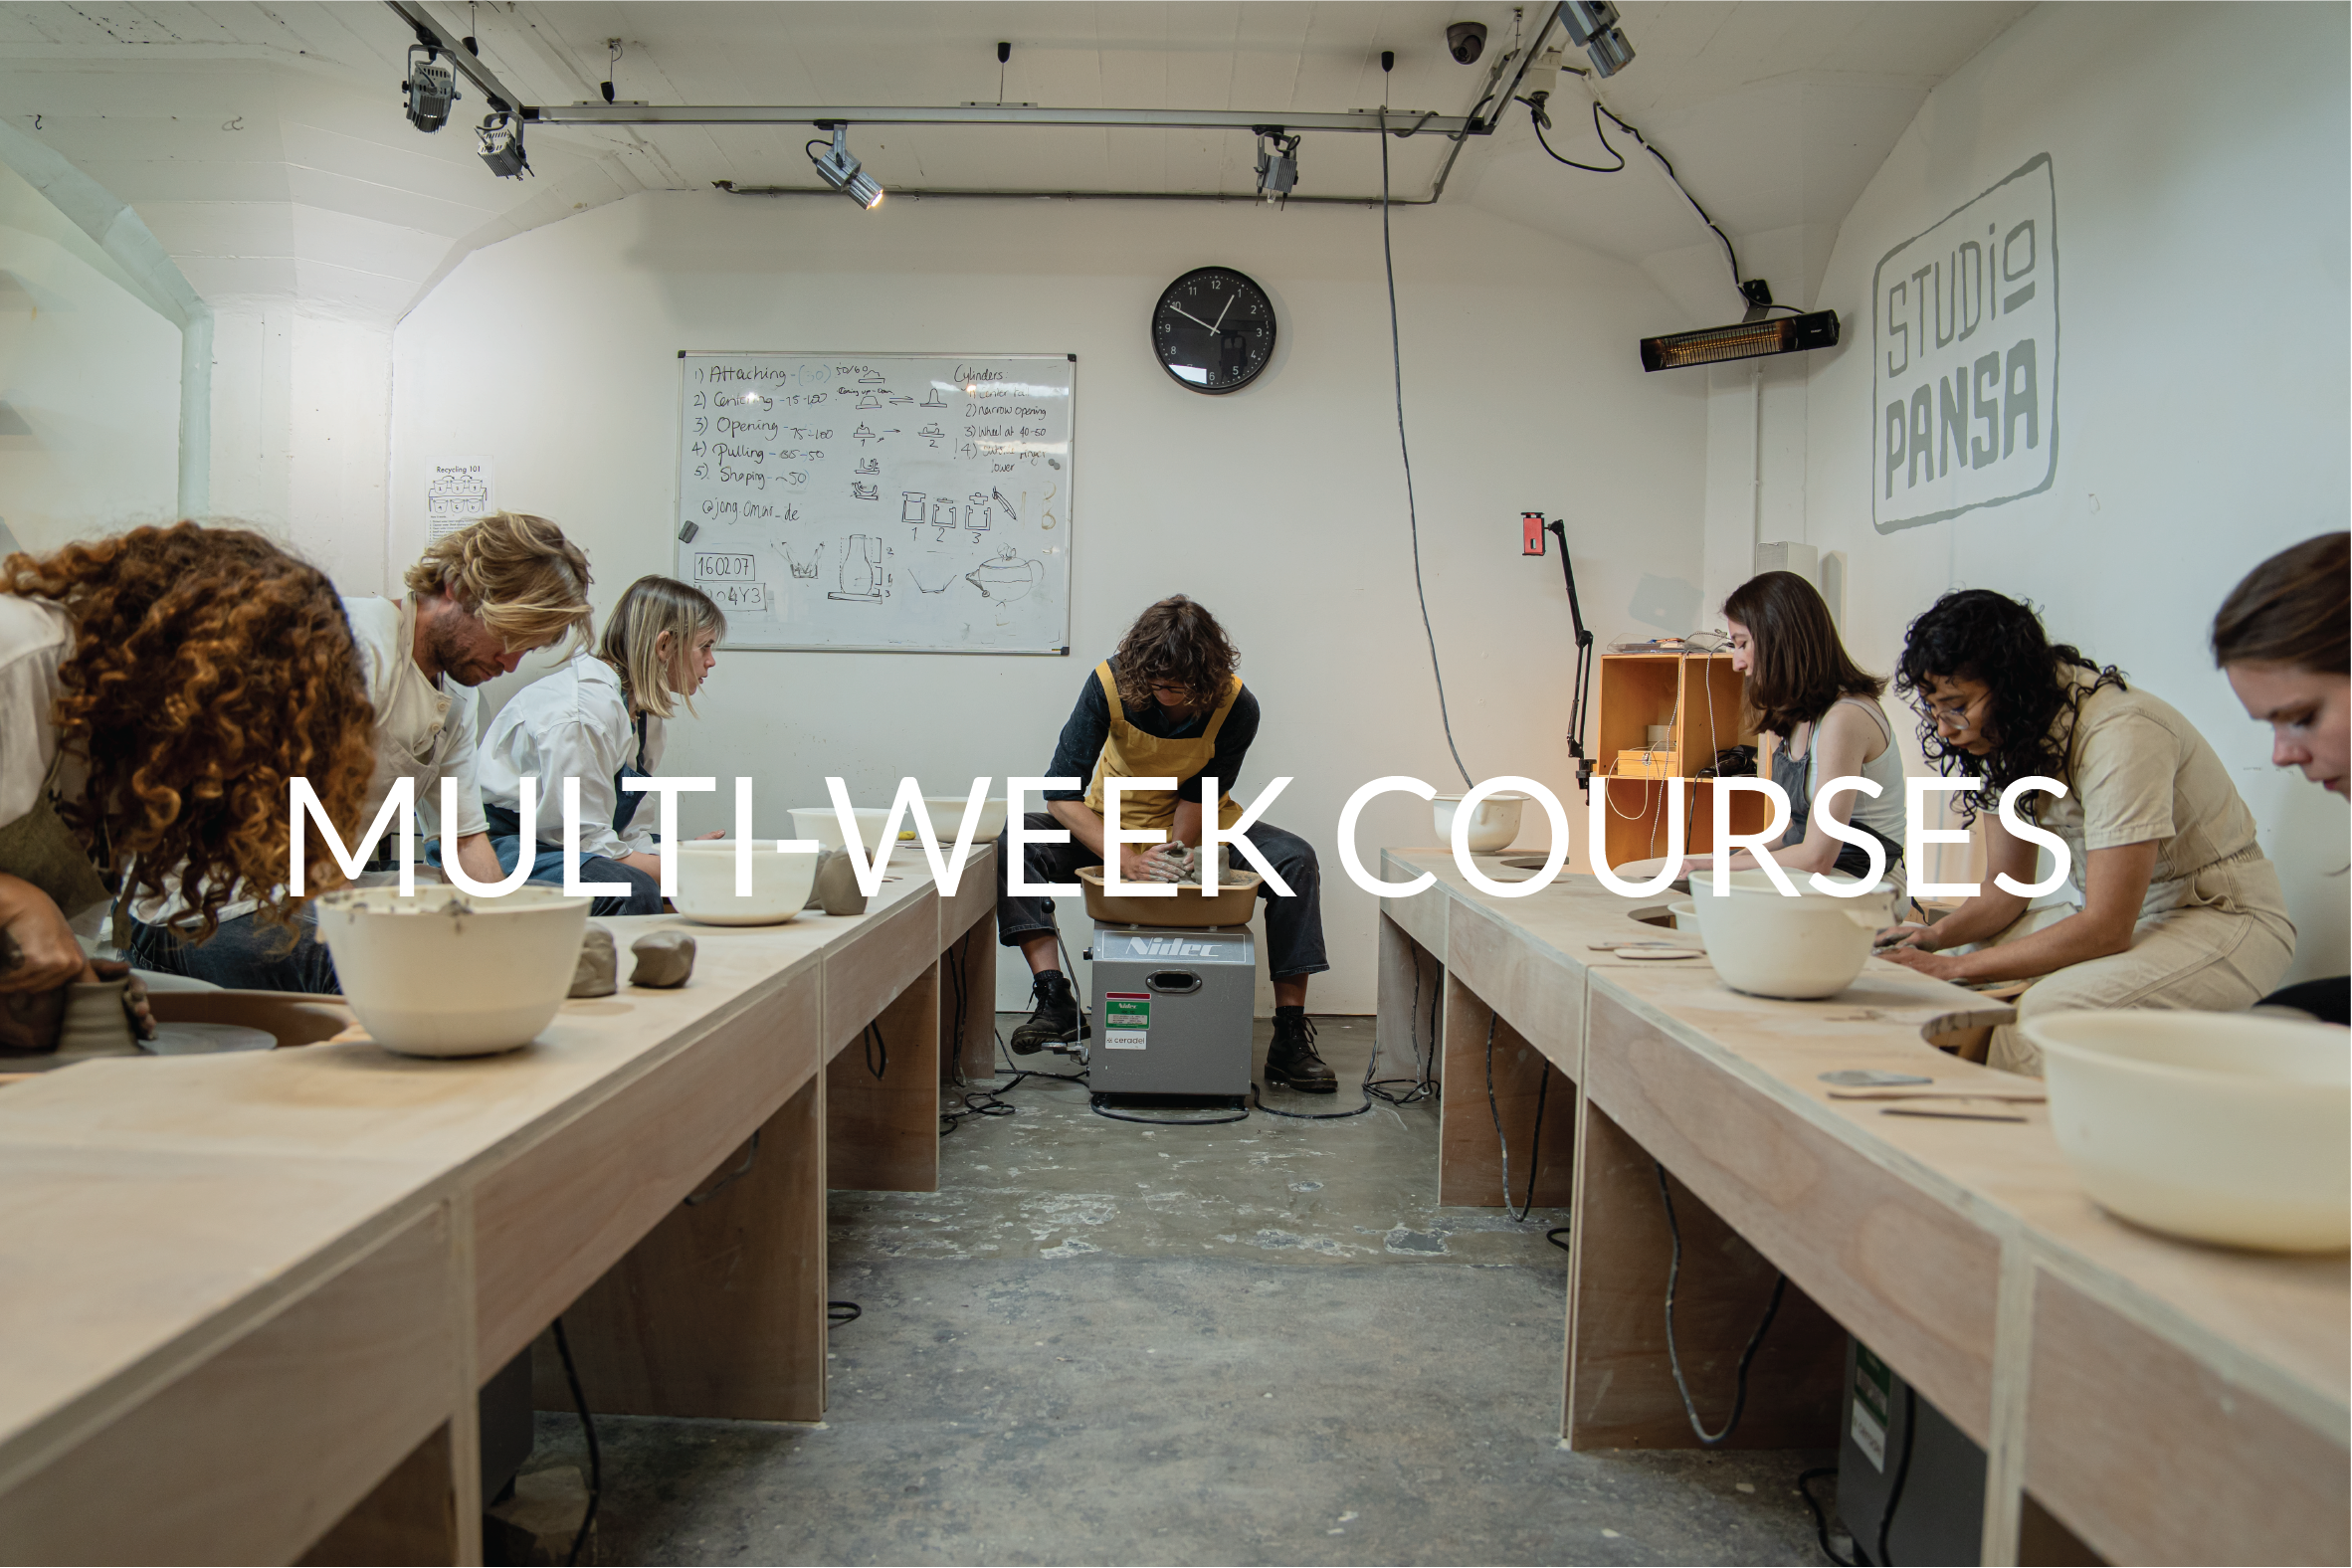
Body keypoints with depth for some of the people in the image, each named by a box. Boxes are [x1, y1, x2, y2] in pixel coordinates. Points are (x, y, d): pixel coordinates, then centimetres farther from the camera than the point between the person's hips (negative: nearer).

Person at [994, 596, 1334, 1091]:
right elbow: (1061, 792, -27)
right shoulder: (1110, 683, -25)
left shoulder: (1236, 706, -23)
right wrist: (1129, 862, -38)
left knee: (1296, 859, -24)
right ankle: (1055, 1002, -31)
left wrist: (1174, 852, -29)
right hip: (1113, 826, 0)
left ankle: (1290, 1037, -22)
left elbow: (1199, 795, -11)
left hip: (1198, 828, 0)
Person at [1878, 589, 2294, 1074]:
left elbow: (2106, 929, -27)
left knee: (2042, 1014, -33)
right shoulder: (2008, 734, -2)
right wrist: (1939, 936, -16)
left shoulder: (2121, 734, -26)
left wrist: (1956, 967, -27)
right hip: (2111, 911, 8)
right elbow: (2006, 889, 4)